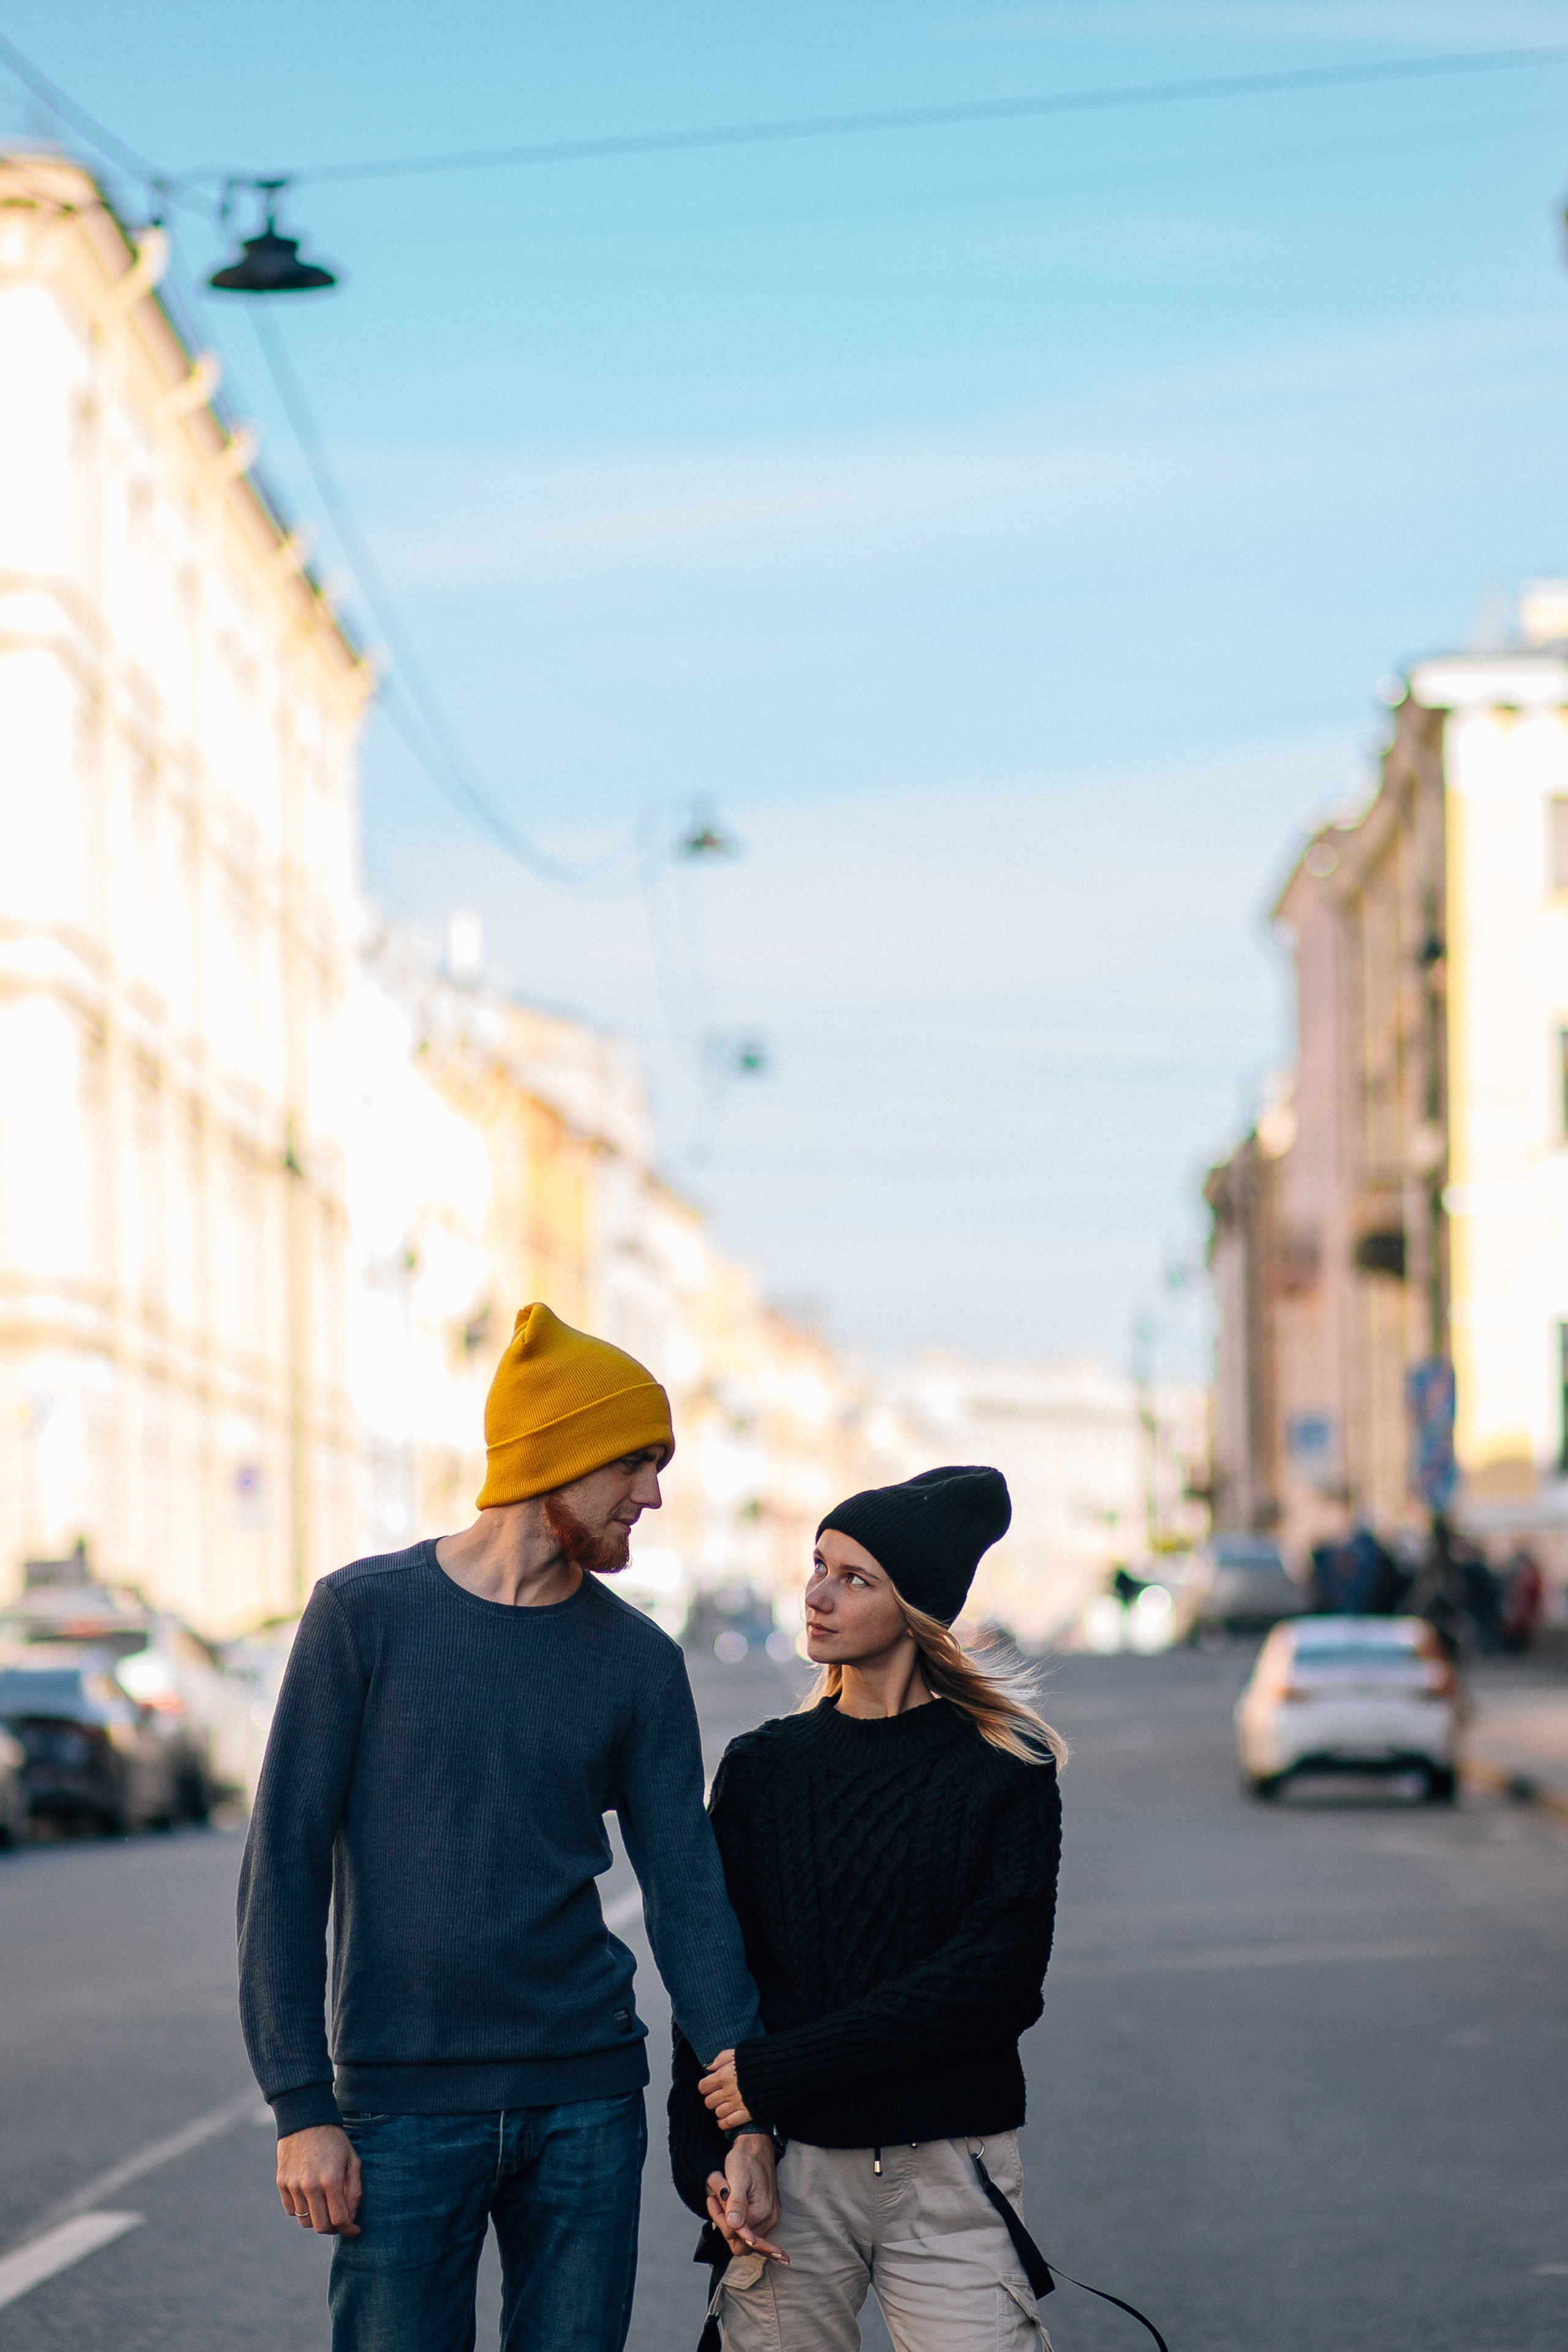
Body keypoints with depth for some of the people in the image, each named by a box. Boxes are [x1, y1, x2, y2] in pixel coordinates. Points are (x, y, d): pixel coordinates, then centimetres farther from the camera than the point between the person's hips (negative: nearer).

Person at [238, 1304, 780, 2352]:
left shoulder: (641, 1661, 6)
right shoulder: (366, 1614, -3)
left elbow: (687, 1891, 5)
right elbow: (285, 1864, -3)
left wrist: (746, 2119, -3)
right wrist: (302, 2107, -9)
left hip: (587, 2102, 3)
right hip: (403, 2108, -3)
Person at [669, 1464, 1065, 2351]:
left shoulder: (1005, 1769, 1)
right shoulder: (763, 1767, 9)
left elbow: (998, 1977, -9)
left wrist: (781, 2070, -13)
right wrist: (705, 2161, -9)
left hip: (952, 2179, -2)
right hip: (791, 2169, 2)